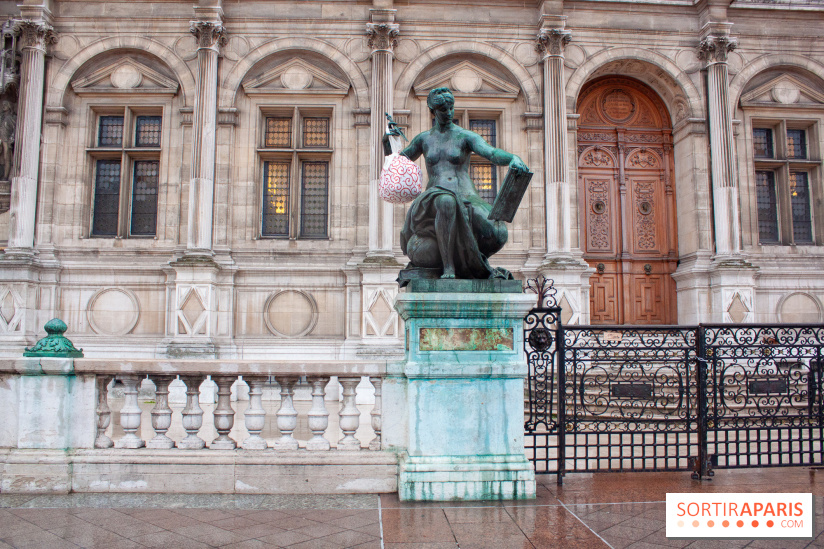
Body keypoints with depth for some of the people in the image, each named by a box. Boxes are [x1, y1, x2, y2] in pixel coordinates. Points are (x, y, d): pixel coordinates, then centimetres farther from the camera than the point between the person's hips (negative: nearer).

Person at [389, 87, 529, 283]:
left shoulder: (467, 136, 6)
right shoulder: (424, 139, 16)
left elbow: (492, 153, -12)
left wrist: (514, 158, -34)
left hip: (466, 199, 0)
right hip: (434, 200, 0)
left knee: (497, 235, -29)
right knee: (446, 202, -42)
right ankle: (448, 267, -29)